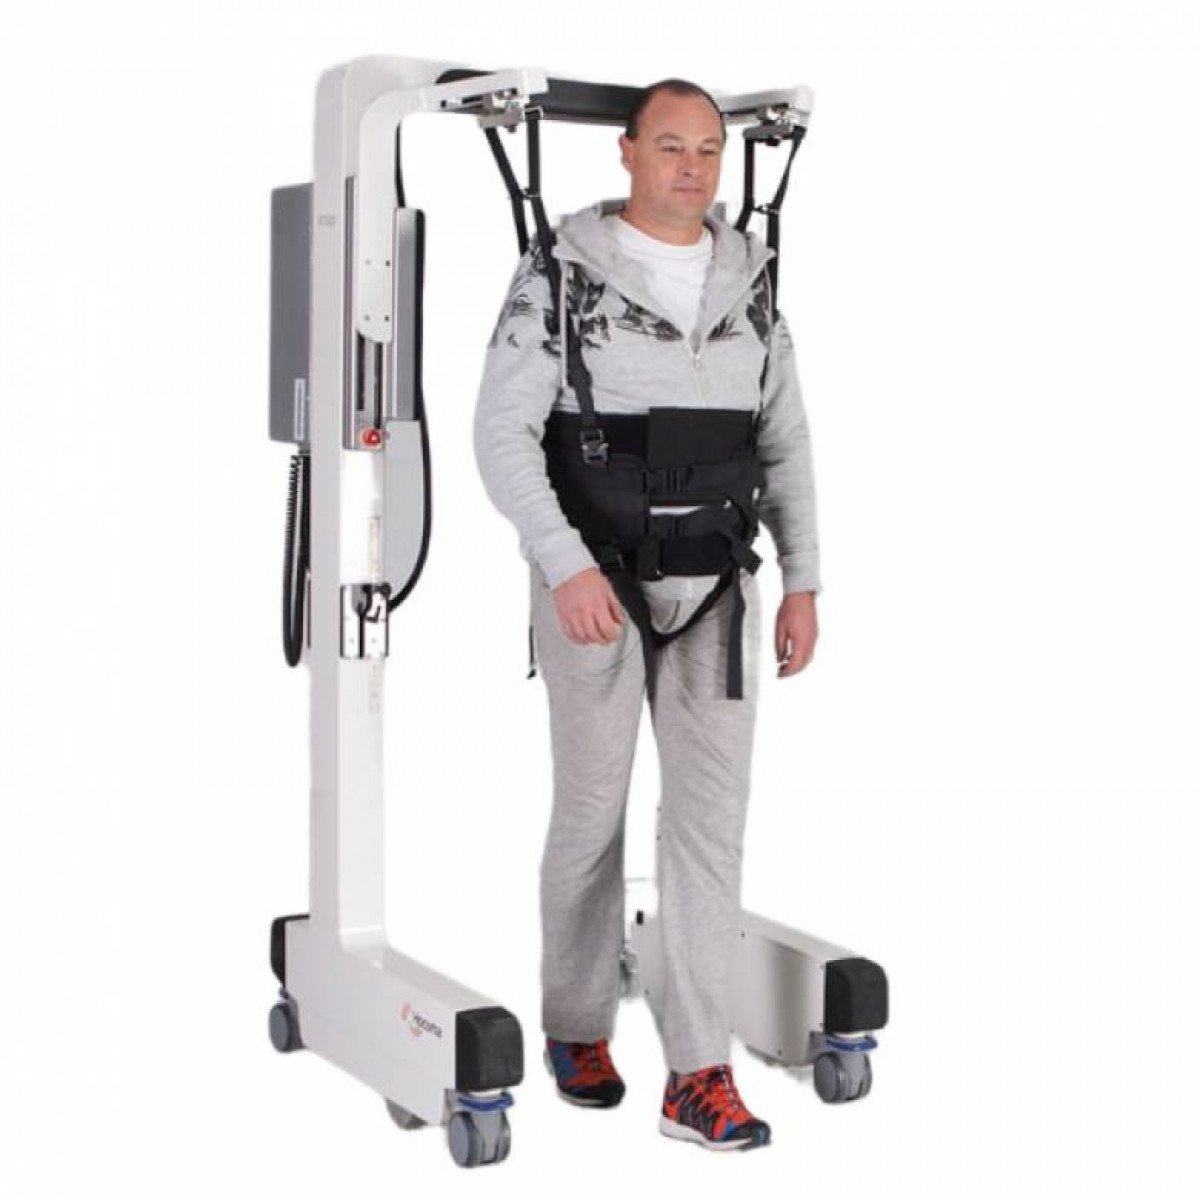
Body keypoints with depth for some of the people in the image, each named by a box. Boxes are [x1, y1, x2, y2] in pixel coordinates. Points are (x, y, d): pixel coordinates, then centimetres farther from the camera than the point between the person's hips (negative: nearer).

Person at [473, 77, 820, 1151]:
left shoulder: (748, 283, 7)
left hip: (714, 590, 4)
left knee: (712, 811, -3)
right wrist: (566, 567, -26)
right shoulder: (560, 276, -8)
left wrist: (804, 583, 7)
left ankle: (698, 1079, 0)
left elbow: (784, 440, 12)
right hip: (595, 585, -4)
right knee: (593, 812, 7)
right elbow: (503, 432, -14)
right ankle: (578, 1028, 28)